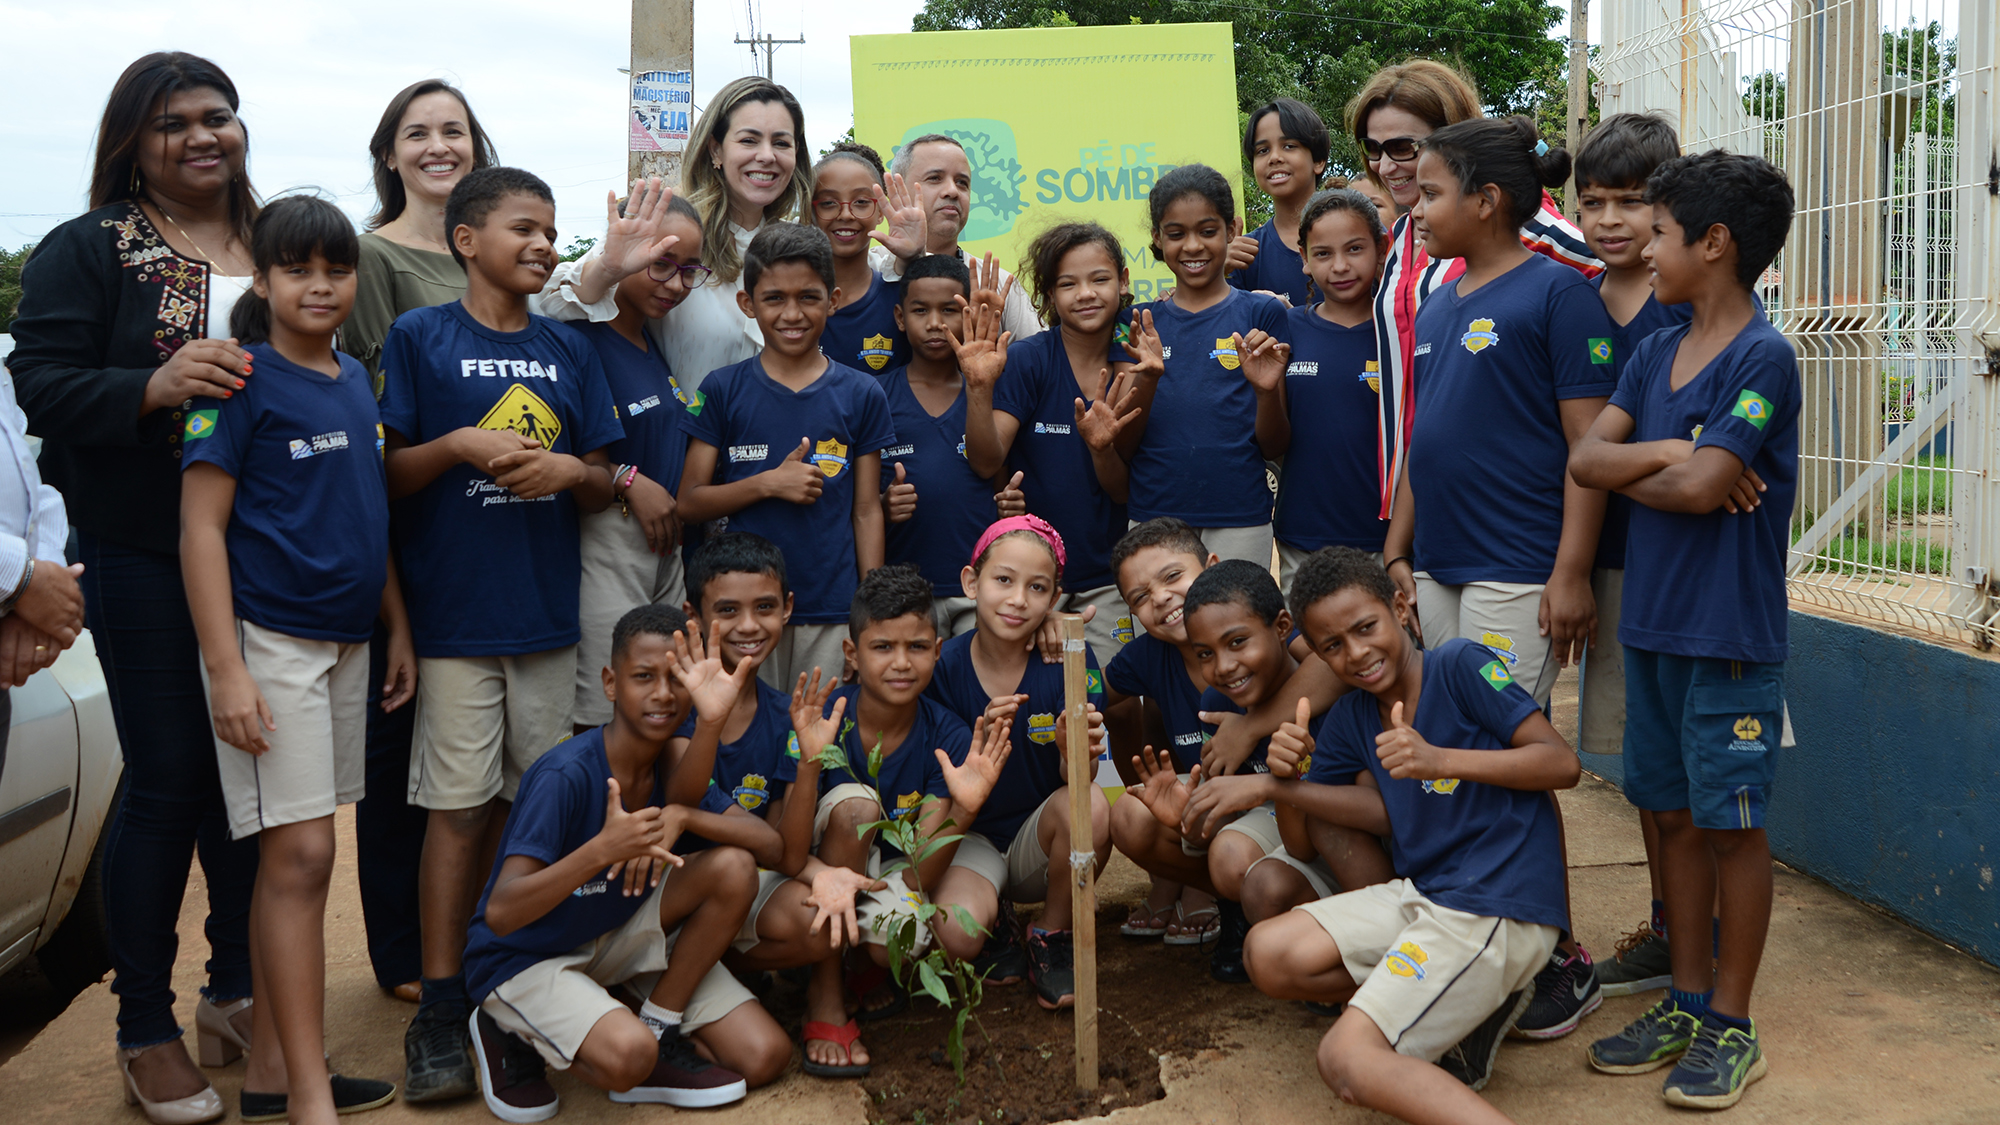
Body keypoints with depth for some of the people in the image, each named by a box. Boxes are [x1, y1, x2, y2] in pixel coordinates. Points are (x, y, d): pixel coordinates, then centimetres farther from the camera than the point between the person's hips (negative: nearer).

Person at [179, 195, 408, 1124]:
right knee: (299, 856, -7)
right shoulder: (242, 380, -9)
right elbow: (201, 527, -12)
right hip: (268, 640, -7)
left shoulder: (355, 380, 11)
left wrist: (398, 629, 15)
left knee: (292, 856, 11)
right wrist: (226, 668, -17)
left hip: (345, 641, 7)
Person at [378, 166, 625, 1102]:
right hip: (455, 612, -3)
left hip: (549, 614, 4)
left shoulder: (569, 350, 11)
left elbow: (601, 489, 12)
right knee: (458, 807, -2)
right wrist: (459, 444, -16)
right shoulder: (419, 338, 1)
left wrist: (570, 469, -9)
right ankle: (441, 1010, 7)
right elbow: (386, 474, 0)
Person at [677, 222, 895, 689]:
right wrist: (767, 483, -12)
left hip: (832, 613, 0)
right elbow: (689, 503, 3)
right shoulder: (723, 390, 3)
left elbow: (867, 511, 6)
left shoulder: (861, 395, 4)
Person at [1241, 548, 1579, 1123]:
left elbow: (1563, 763, -14)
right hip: (1421, 893, 9)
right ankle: (1473, 1001, 4)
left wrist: (1439, 760, -25)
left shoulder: (1461, 665, -10)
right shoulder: (1351, 717, 10)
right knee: (1269, 954, 0)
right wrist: (1289, 783, -4)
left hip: (1499, 905, -9)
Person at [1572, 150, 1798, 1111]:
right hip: (1651, 624, 7)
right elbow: (1585, 458, 2)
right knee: (1674, 813, 13)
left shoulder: (1763, 358, -12)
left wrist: (1630, 472, -3)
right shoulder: (1654, 353, 10)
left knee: (1731, 822, 3)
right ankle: (1688, 997, 26)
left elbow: (1702, 488, -20)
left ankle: (1732, 1025, 15)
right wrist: (1667, 454, -13)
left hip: (1729, 634, -7)